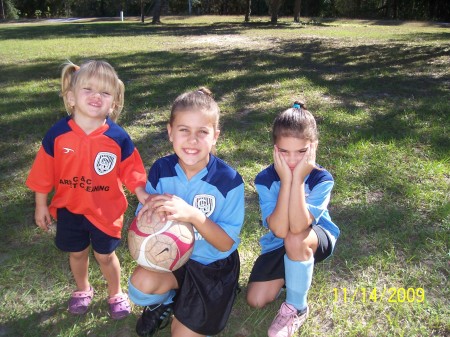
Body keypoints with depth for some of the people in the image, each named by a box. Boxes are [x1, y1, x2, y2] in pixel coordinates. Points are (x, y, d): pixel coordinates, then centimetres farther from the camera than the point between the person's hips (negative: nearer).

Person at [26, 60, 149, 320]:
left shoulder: (119, 138, -19)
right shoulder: (57, 134, -16)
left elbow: (132, 173, -12)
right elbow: (44, 174, -6)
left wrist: (146, 200, -23)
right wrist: (41, 205, 2)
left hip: (105, 211, -2)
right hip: (69, 209, 2)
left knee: (105, 255, 15)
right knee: (77, 253, 22)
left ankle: (116, 294, 42)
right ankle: (83, 290, 51)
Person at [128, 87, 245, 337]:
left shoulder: (229, 180, -22)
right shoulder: (160, 170, -13)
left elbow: (226, 243, -20)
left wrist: (193, 215, -39)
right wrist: (152, 210, -32)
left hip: (214, 264, -2)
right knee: (141, 284, -28)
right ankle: (165, 301, 8)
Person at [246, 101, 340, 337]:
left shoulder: (322, 179, -25)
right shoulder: (265, 179, -20)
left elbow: (297, 227, -39)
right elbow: (279, 230, -33)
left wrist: (297, 178, -41)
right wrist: (286, 180, -38)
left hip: (318, 240, -3)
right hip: (278, 244, 3)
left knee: (295, 239, -38)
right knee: (255, 300, -7)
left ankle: (296, 308, -13)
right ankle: (292, 271, 22)